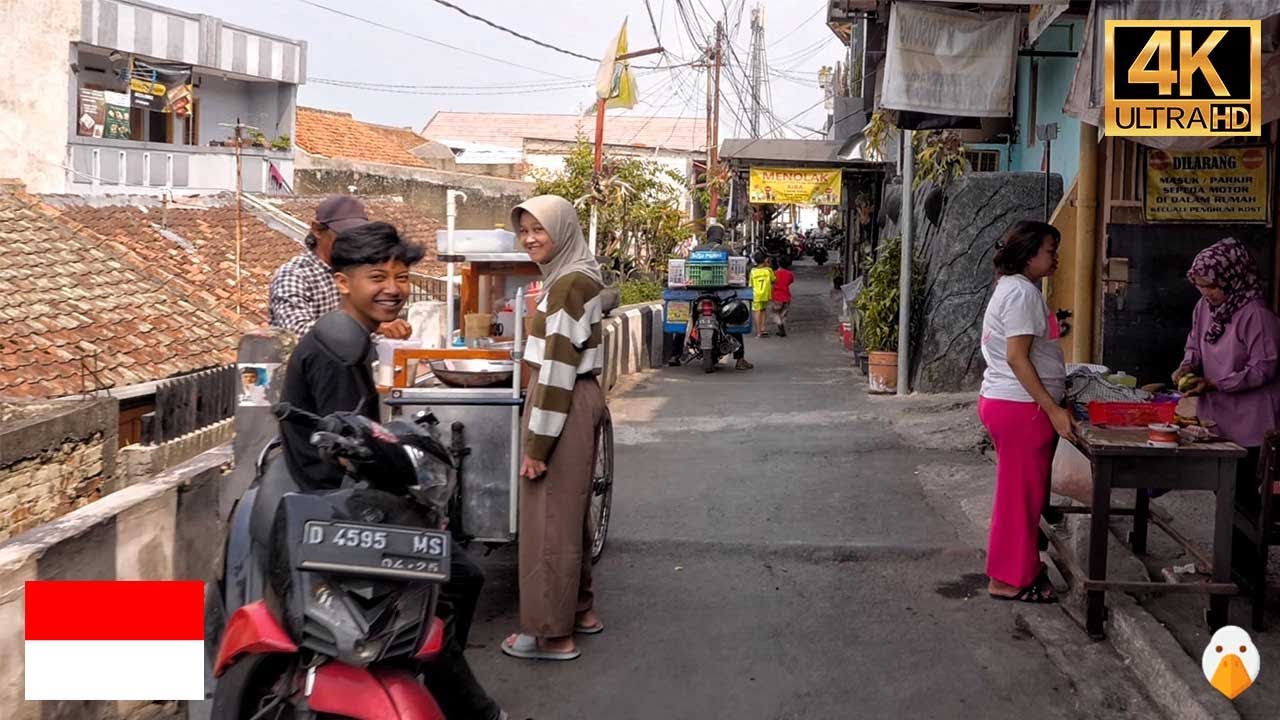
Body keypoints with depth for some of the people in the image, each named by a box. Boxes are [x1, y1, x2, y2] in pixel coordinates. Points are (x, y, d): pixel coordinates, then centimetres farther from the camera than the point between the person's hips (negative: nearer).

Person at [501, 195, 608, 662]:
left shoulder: (567, 284, -19)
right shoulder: (578, 276, 12)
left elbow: (558, 369, -22)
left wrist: (537, 444, -20)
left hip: (564, 408, -10)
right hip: (581, 401, 10)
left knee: (549, 517, -2)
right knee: (568, 513, 20)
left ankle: (552, 633, 7)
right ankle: (580, 609, 32)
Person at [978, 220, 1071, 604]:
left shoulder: (1013, 288, 16)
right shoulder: (1022, 292, -16)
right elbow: (1017, 357, -22)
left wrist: (1052, 403, 27)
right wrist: (1053, 409, -22)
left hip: (1002, 401, 11)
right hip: (1021, 407, -11)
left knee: (1020, 492, 17)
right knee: (1022, 493, -3)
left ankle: (1021, 567, 27)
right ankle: (1010, 579, 5)